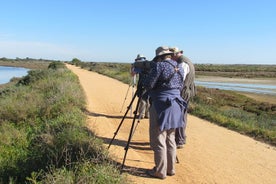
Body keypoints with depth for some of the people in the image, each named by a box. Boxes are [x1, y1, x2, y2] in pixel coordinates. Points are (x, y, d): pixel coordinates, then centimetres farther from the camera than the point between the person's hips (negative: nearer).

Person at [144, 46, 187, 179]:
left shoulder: (159, 66, -11)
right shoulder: (180, 68, 12)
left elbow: (148, 85, -12)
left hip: (162, 106, -8)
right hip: (175, 106, 8)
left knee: (158, 140, 1)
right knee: (170, 138, 16)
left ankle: (160, 171, 8)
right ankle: (171, 169, 24)